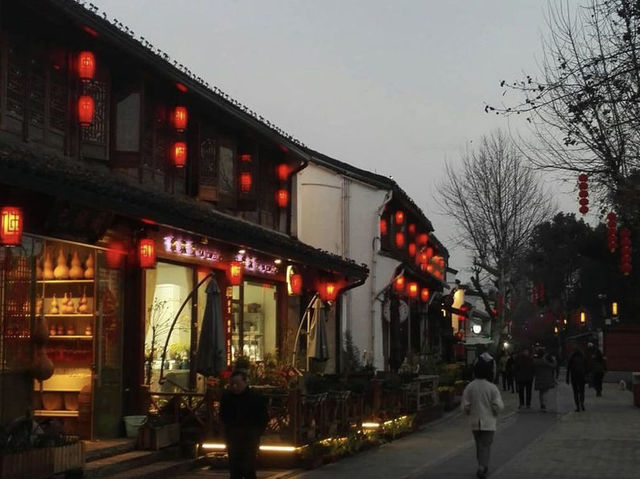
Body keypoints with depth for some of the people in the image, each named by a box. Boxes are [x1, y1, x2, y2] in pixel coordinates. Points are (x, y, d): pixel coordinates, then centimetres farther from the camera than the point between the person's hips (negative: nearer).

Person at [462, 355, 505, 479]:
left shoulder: (469, 387, -6)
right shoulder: (492, 387, -13)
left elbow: (465, 406, -4)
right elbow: (498, 405, -13)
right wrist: (494, 412, 8)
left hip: (474, 421, 3)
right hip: (488, 421, -3)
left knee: (479, 445, 18)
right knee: (486, 445, 0)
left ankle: (483, 467, 28)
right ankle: (482, 467, -16)